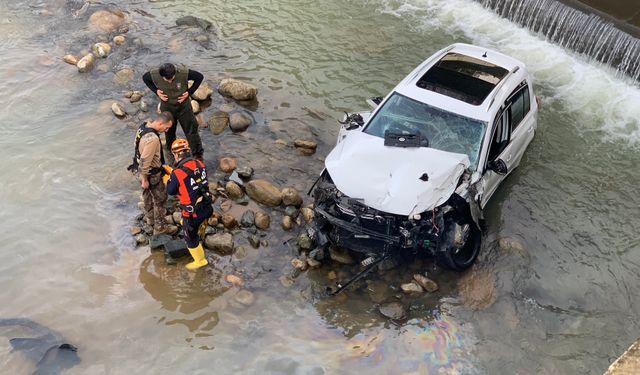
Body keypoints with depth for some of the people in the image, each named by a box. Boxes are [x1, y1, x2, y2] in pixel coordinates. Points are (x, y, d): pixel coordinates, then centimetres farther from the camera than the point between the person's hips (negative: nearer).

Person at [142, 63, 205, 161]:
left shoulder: (184, 73, -31)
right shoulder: (154, 75, -24)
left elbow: (200, 77, -14)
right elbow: (144, 77, -1)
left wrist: (189, 92, -18)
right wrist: (156, 91, -13)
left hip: (183, 106, -2)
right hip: (166, 107, 2)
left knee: (191, 130, 4)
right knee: (169, 131, 18)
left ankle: (198, 155, 21)